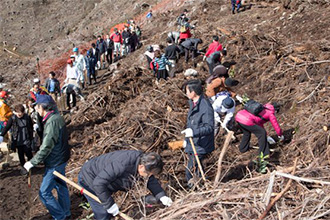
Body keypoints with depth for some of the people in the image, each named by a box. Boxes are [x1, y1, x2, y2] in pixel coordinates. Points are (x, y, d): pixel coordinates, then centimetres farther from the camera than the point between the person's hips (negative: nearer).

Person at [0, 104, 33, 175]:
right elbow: (7, 127, -10)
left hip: (27, 140, 0)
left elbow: (31, 128, 6)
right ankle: (23, 167, 26)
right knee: (20, 154, 10)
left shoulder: (27, 117, -6)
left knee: (28, 153, 7)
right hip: (18, 141, 0)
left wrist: (31, 137, 11)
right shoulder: (13, 118, -8)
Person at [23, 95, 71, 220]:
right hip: (61, 159, 10)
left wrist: (32, 162, -20)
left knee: (44, 192, -1)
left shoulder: (52, 121, -26)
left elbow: (46, 147, -28)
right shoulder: (57, 117, 4)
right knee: (61, 186, 22)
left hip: (55, 163, -10)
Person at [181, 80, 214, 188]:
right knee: (196, 171, 22)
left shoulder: (205, 106, -22)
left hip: (200, 146, -10)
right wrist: (186, 139, 26)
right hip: (192, 144, 10)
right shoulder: (193, 103, 8)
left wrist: (194, 132, -38)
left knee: (190, 174, -9)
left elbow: (209, 127, -26)